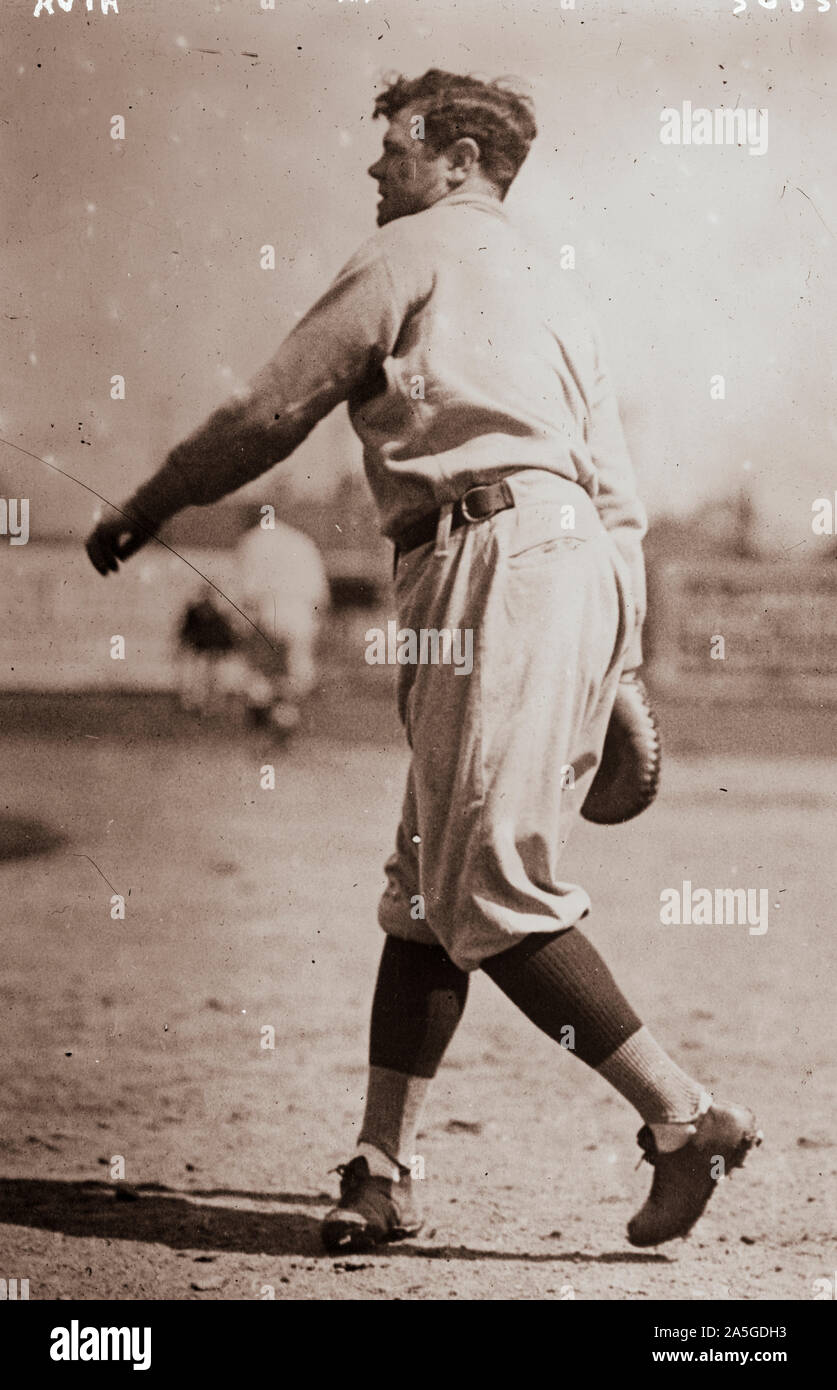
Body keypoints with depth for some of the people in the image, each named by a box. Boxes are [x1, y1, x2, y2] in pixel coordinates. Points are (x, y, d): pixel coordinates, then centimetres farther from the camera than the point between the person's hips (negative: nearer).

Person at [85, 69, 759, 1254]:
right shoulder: (545, 283, 30)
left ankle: (687, 1120, -12)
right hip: (593, 571, 9)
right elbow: (617, 489, 26)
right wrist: (612, 674, 26)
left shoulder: (417, 248, 6)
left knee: (490, 899, -12)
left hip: (502, 558, -9)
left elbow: (273, 413, 1)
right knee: (426, 888, 8)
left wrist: (142, 512, 13)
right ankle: (381, 1174, 8)